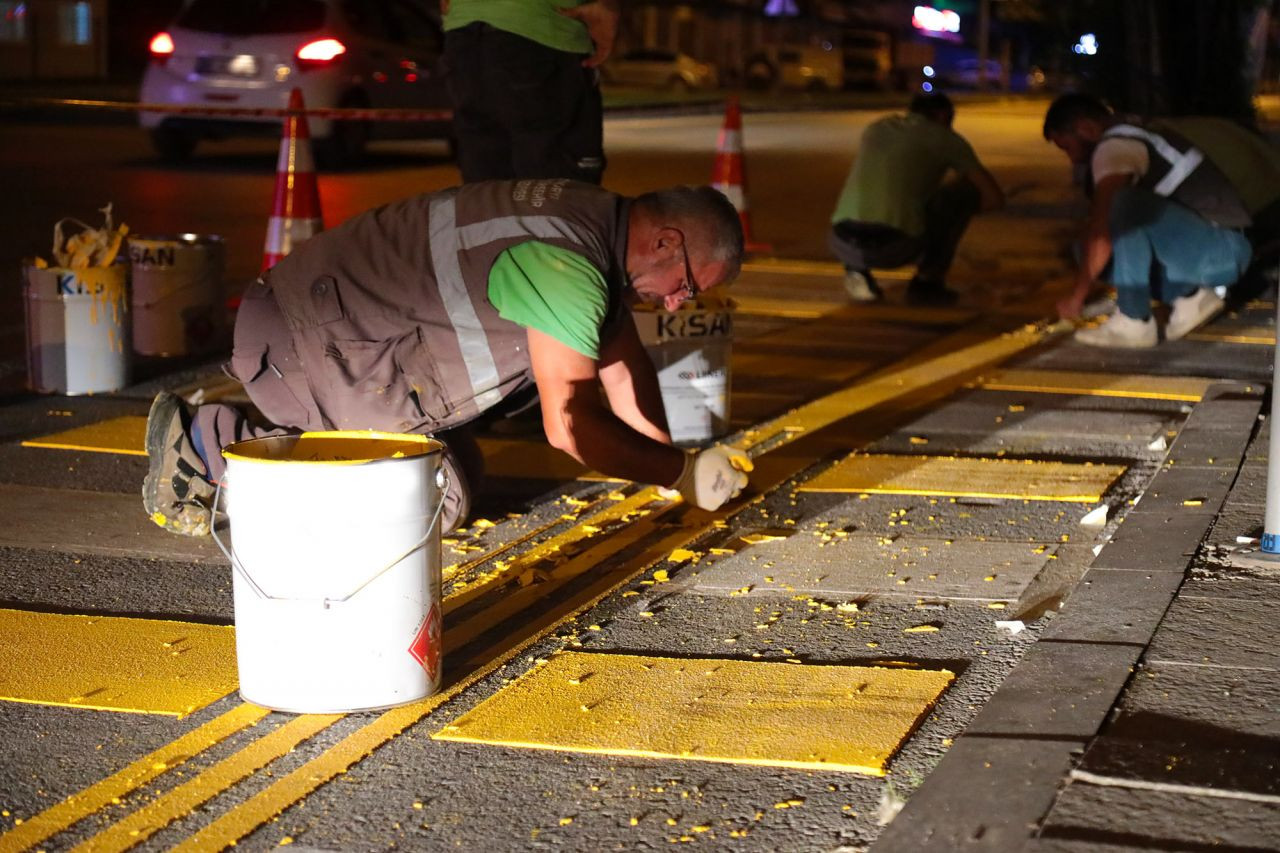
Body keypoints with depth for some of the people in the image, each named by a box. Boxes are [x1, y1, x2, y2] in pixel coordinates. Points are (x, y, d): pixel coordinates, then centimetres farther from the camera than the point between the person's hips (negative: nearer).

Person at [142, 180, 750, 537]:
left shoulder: (597, 221, 8)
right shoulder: (566, 263, -25)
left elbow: (621, 358, 20)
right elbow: (570, 424, -26)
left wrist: (667, 460, 15)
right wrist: (682, 473, -16)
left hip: (333, 314, 10)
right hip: (309, 343, -10)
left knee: (463, 471, 13)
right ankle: (209, 444, -5)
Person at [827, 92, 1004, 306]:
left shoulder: (875, 128, 27)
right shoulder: (946, 138, 14)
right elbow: (995, 197, 15)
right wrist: (952, 211, 35)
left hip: (843, 245, 5)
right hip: (898, 246, -4)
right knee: (967, 188, 17)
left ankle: (856, 268, 12)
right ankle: (927, 281, 12)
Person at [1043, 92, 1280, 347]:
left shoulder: (1114, 146, -12)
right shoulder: (1133, 138, 19)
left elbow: (1101, 230, -18)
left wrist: (1077, 296, -10)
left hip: (1223, 247, -10)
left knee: (1124, 205, -30)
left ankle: (1133, 322, -21)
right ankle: (1190, 294, 5)